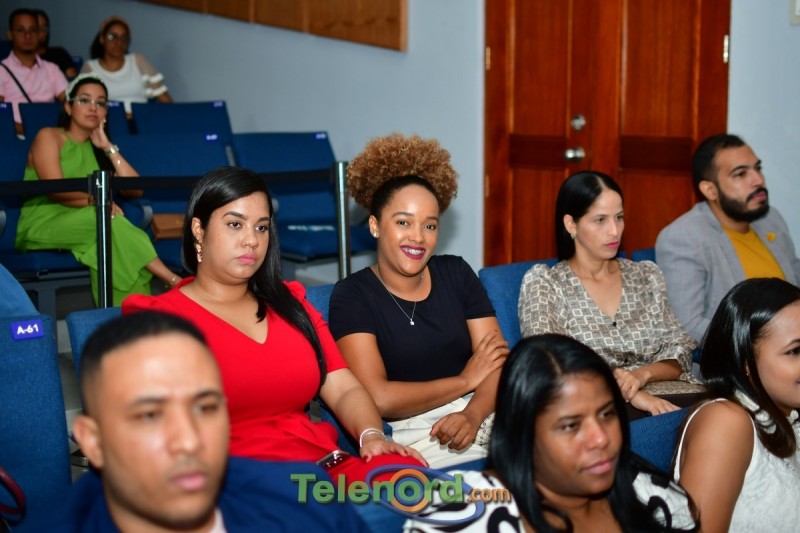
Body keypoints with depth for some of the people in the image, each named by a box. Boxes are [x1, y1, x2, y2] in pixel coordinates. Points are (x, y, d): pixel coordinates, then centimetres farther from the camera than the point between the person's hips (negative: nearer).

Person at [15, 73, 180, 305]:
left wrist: (107, 146, 4)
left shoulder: (96, 149, 18)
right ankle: (172, 280, -35)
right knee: (107, 220, -33)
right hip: (42, 225, -5)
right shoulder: (48, 137, 2)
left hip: (85, 227, 5)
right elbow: (55, 190, -12)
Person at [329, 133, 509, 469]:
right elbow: (379, 399, -12)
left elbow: (500, 362, 5)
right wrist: (466, 380, -2)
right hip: (408, 433, -4)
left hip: (481, 415, 4)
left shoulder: (456, 273, 13)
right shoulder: (352, 296, 0)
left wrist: (472, 415, -16)